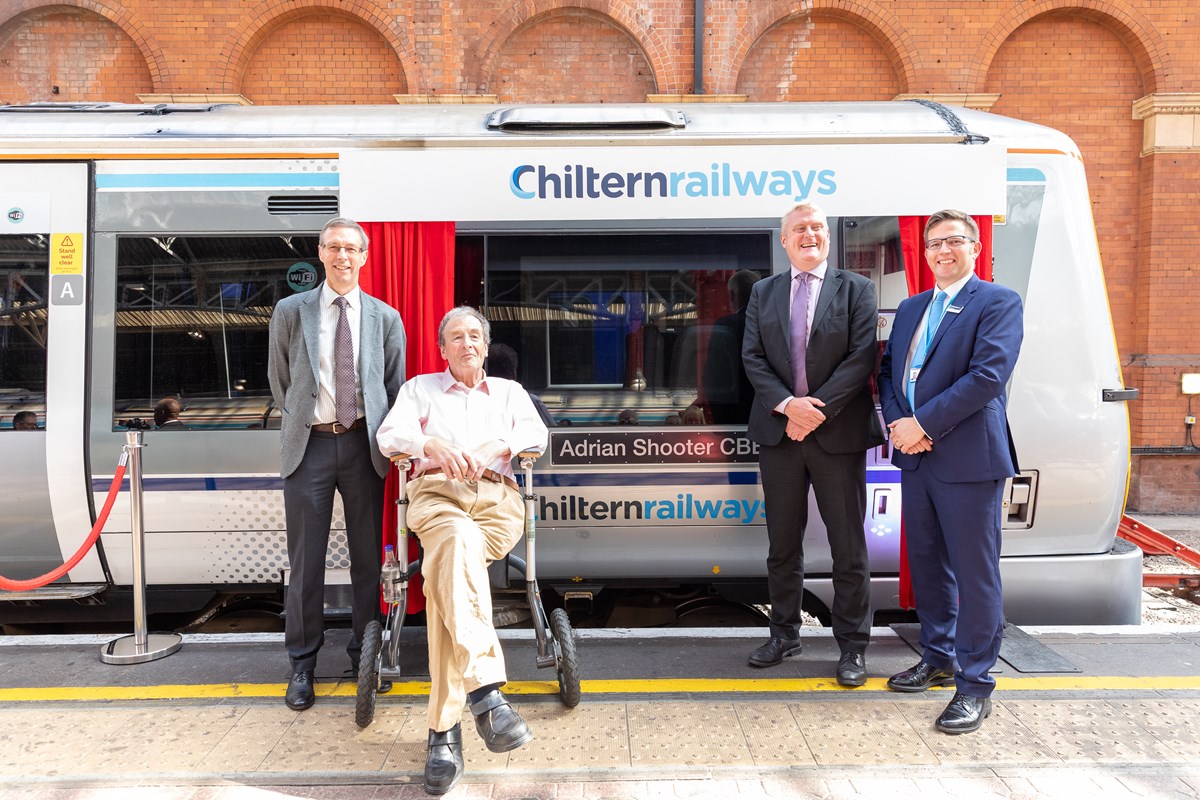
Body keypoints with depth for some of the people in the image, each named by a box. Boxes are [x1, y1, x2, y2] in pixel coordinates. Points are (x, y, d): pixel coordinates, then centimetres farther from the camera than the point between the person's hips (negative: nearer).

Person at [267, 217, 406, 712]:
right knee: (306, 559, 4)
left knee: (367, 554, 7)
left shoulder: (385, 318, 7)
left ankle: (364, 652, 23)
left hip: (362, 444, 1)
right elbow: (279, 381, 12)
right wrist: (301, 423, 11)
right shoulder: (290, 312, 5)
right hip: (309, 446, -1)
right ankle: (302, 664, 17)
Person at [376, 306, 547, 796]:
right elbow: (389, 435, 10)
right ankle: (484, 689, -52)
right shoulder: (420, 388, 28)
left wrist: (494, 448, -12)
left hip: (497, 496, 1)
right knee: (459, 539, -41)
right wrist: (430, 444, -13)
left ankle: (445, 729, -38)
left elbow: (536, 433, 10)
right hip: (435, 490, 0)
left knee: (445, 570, -34)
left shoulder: (509, 391, 29)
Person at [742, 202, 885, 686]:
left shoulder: (856, 290, 2)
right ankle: (784, 634, 28)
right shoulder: (763, 293, 10)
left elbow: (862, 358, -7)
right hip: (779, 433, 3)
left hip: (839, 433, -2)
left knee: (848, 547, 5)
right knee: (782, 544, 12)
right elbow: (752, 358, 2)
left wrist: (818, 410, -15)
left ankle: (852, 645, 19)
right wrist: (788, 404, -13)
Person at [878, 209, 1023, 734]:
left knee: (975, 572, 0)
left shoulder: (997, 302, -5)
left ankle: (974, 684, 12)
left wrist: (922, 424, -17)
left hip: (968, 458, -7)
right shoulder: (910, 309, 17)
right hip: (915, 455, 7)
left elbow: (988, 375, -17)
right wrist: (897, 422, -6)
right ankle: (938, 658, 32)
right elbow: (887, 371, 14)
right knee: (926, 564, 16)